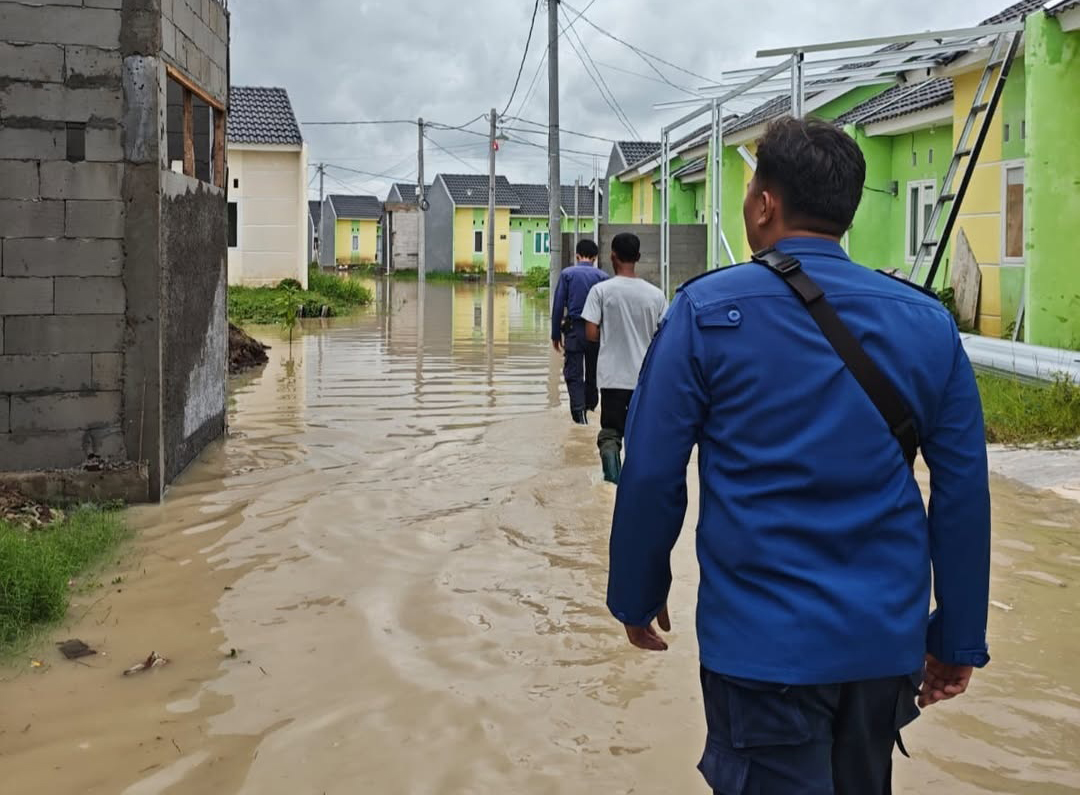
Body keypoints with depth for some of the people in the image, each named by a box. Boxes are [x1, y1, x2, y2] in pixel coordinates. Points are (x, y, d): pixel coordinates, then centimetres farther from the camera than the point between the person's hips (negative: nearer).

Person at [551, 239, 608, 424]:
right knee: (593, 371, 18)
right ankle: (590, 404, 32)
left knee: (573, 373, 0)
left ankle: (579, 409, -16)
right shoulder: (603, 276, 2)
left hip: (574, 329, -2)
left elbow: (558, 306, -1)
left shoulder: (567, 274, 1)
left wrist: (556, 334, 5)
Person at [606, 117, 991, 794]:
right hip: (889, 639, 5)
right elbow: (964, 493, 1)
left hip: (764, 640, -4)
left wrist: (637, 595, 5)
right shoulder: (928, 323, 0)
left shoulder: (706, 312, -9)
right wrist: (958, 639, 9)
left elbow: (651, 475, -9)